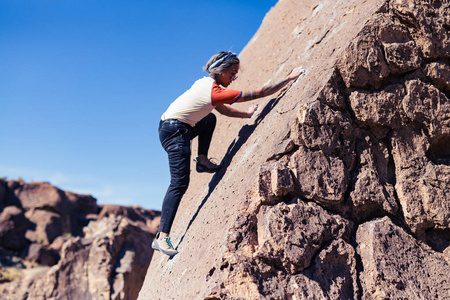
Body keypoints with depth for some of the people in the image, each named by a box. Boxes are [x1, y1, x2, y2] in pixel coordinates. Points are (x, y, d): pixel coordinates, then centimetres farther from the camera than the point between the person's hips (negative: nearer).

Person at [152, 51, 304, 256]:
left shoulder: (207, 83, 8)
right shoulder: (216, 91, -18)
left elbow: (222, 109, 22)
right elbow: (259, 93, -16)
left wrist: (246, 114, 20)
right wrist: (289, 78, -9)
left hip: (173, 127, 10)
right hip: (174, 131, -10)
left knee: (210, 120, 31)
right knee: (180, 183, -16)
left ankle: (202, 160, 28)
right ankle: (162, 237, -18)